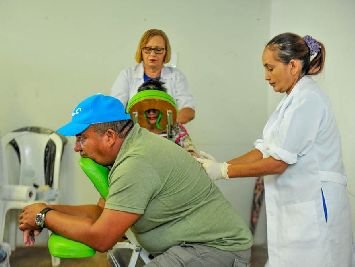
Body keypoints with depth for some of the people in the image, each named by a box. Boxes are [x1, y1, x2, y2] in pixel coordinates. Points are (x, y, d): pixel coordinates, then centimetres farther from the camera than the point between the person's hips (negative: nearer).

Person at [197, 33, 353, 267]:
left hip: (314, 210, -9)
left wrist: (223, 171, -10)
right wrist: (219, 165, 2)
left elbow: (277, 163, -17)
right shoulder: (293, 100, 15)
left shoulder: (308, 100, -15)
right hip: (295, 209, 9)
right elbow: (263, 150, 12)